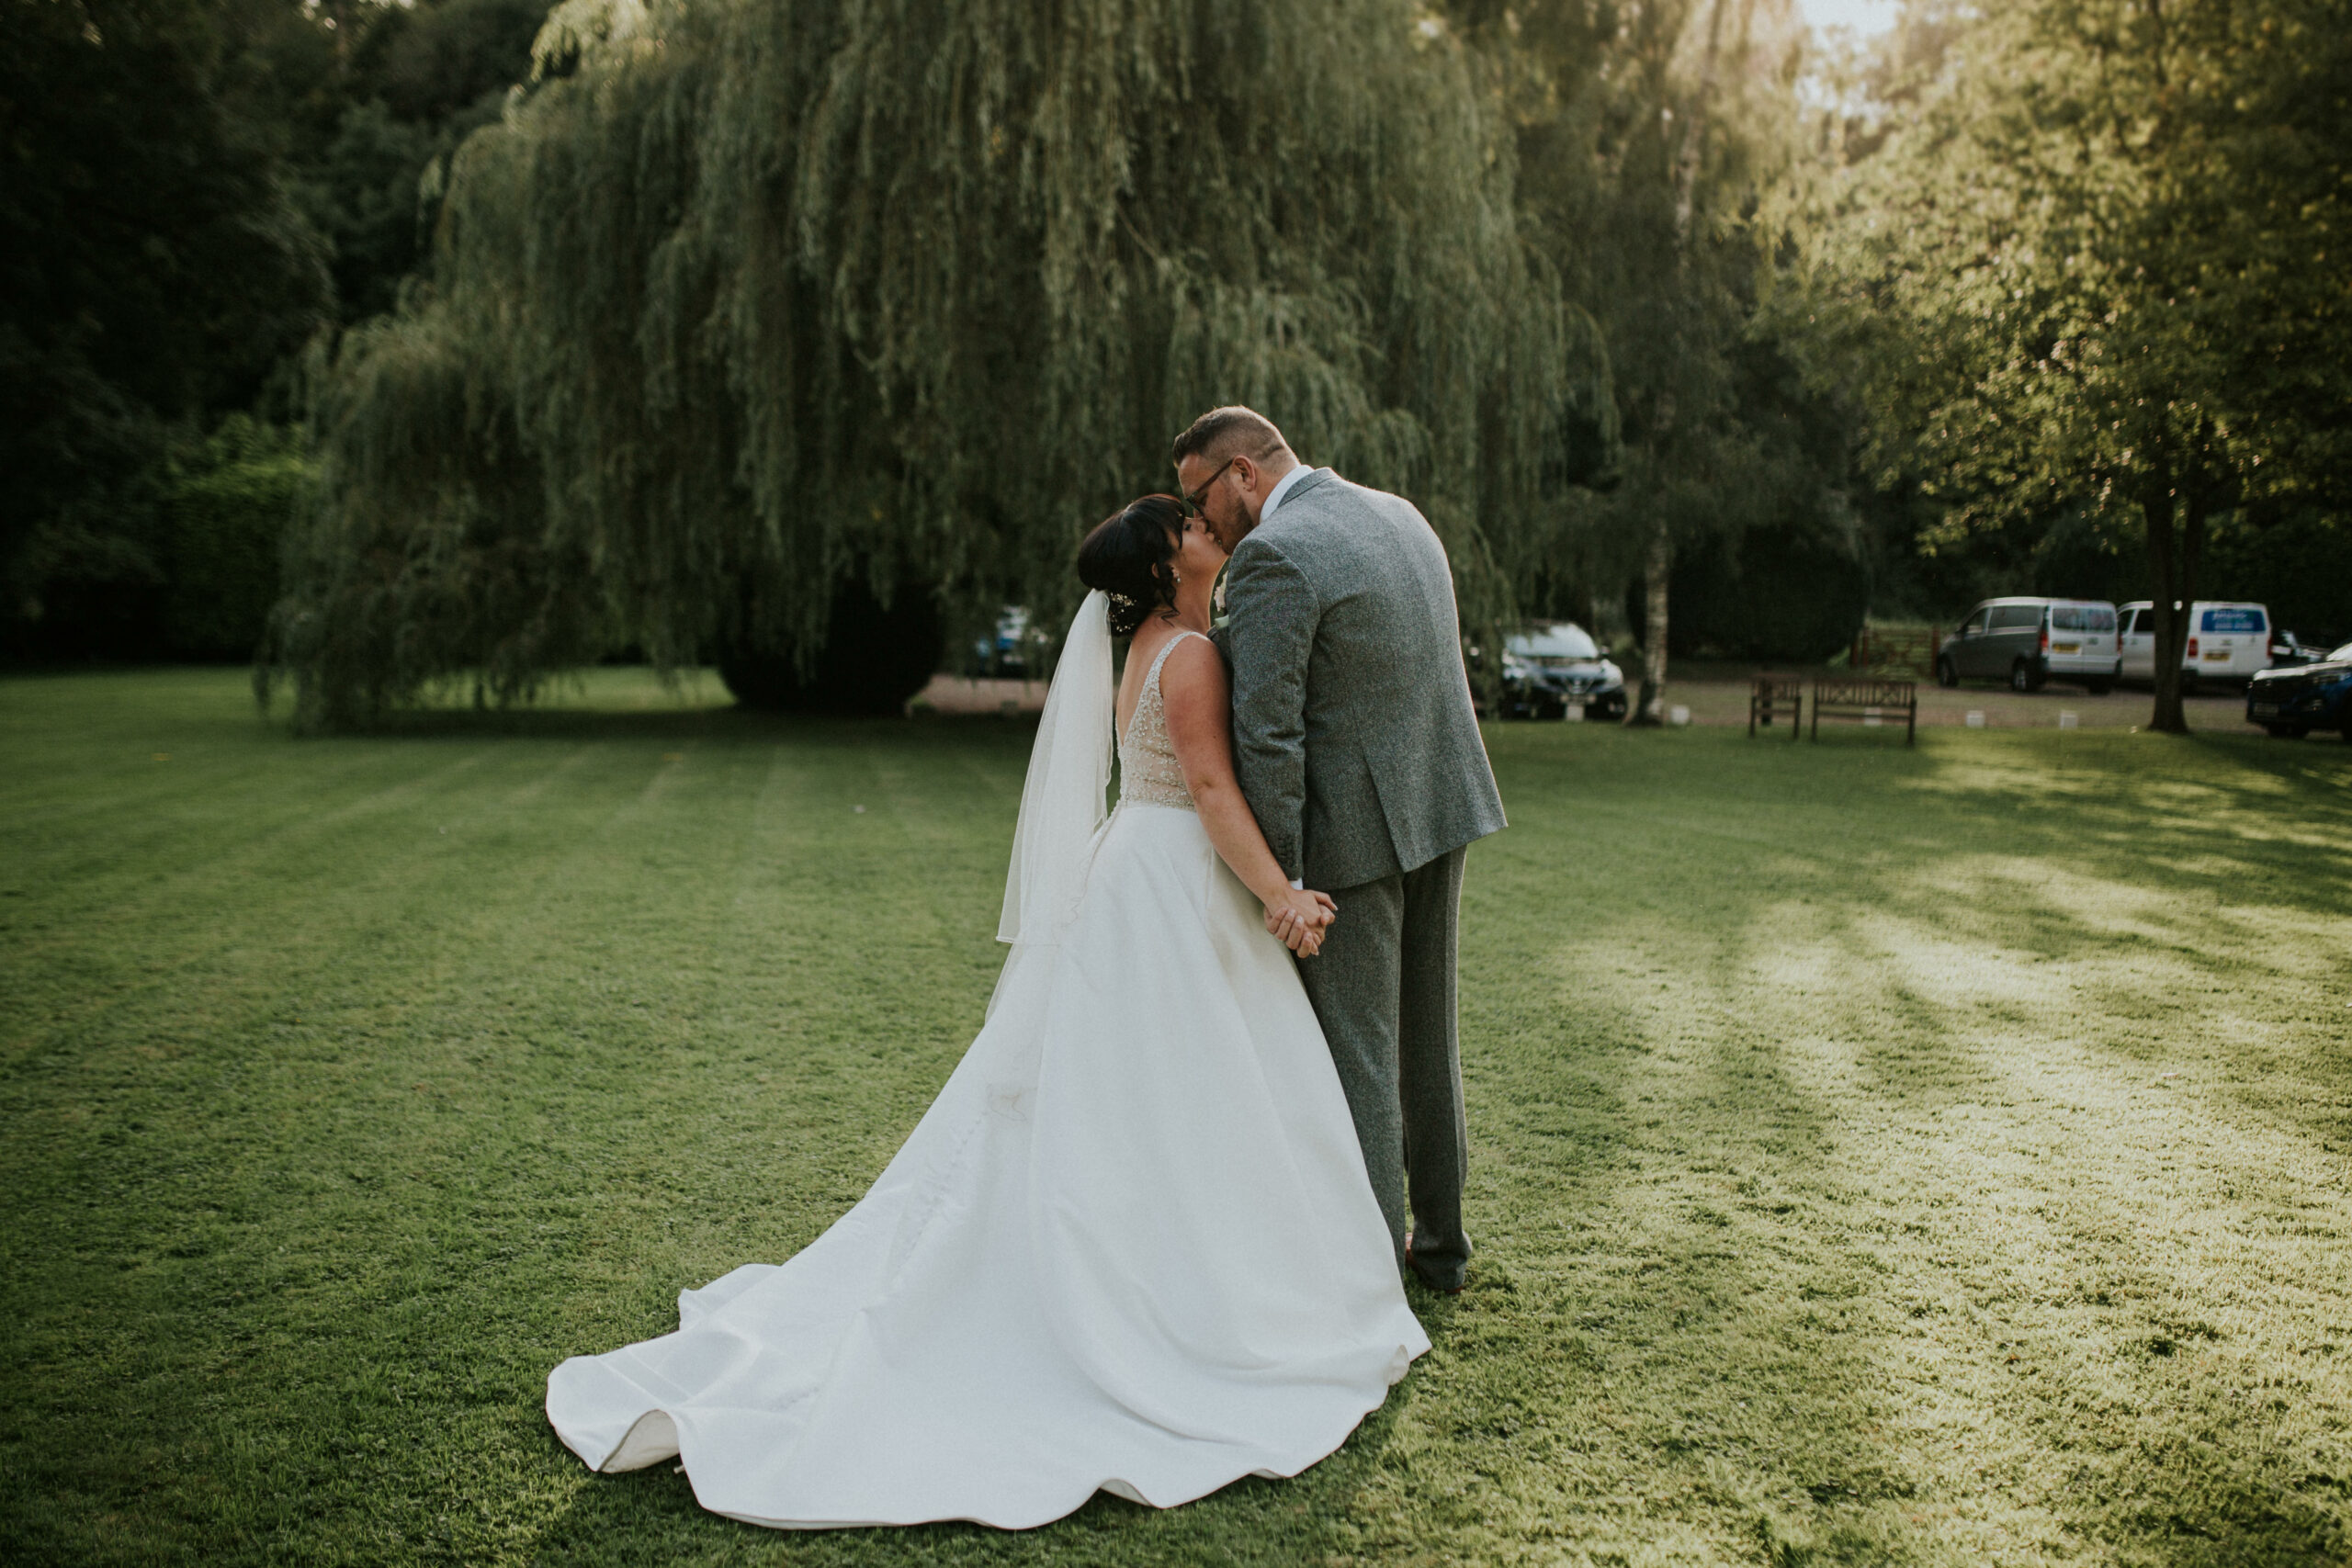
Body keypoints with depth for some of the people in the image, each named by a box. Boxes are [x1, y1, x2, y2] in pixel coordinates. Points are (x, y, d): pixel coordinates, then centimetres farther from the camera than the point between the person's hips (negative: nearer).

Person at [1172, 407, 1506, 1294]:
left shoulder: (1271, 556, -18)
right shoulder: (1397, 514, 10)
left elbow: (1266, 734, -21)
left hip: (1347, 829, -9)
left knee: (1354, 1050, 3)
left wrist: (1277, 881, -17)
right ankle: (1441, 1237, 32)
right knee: (1425, 1028, 19)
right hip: (1439, 801, 9)